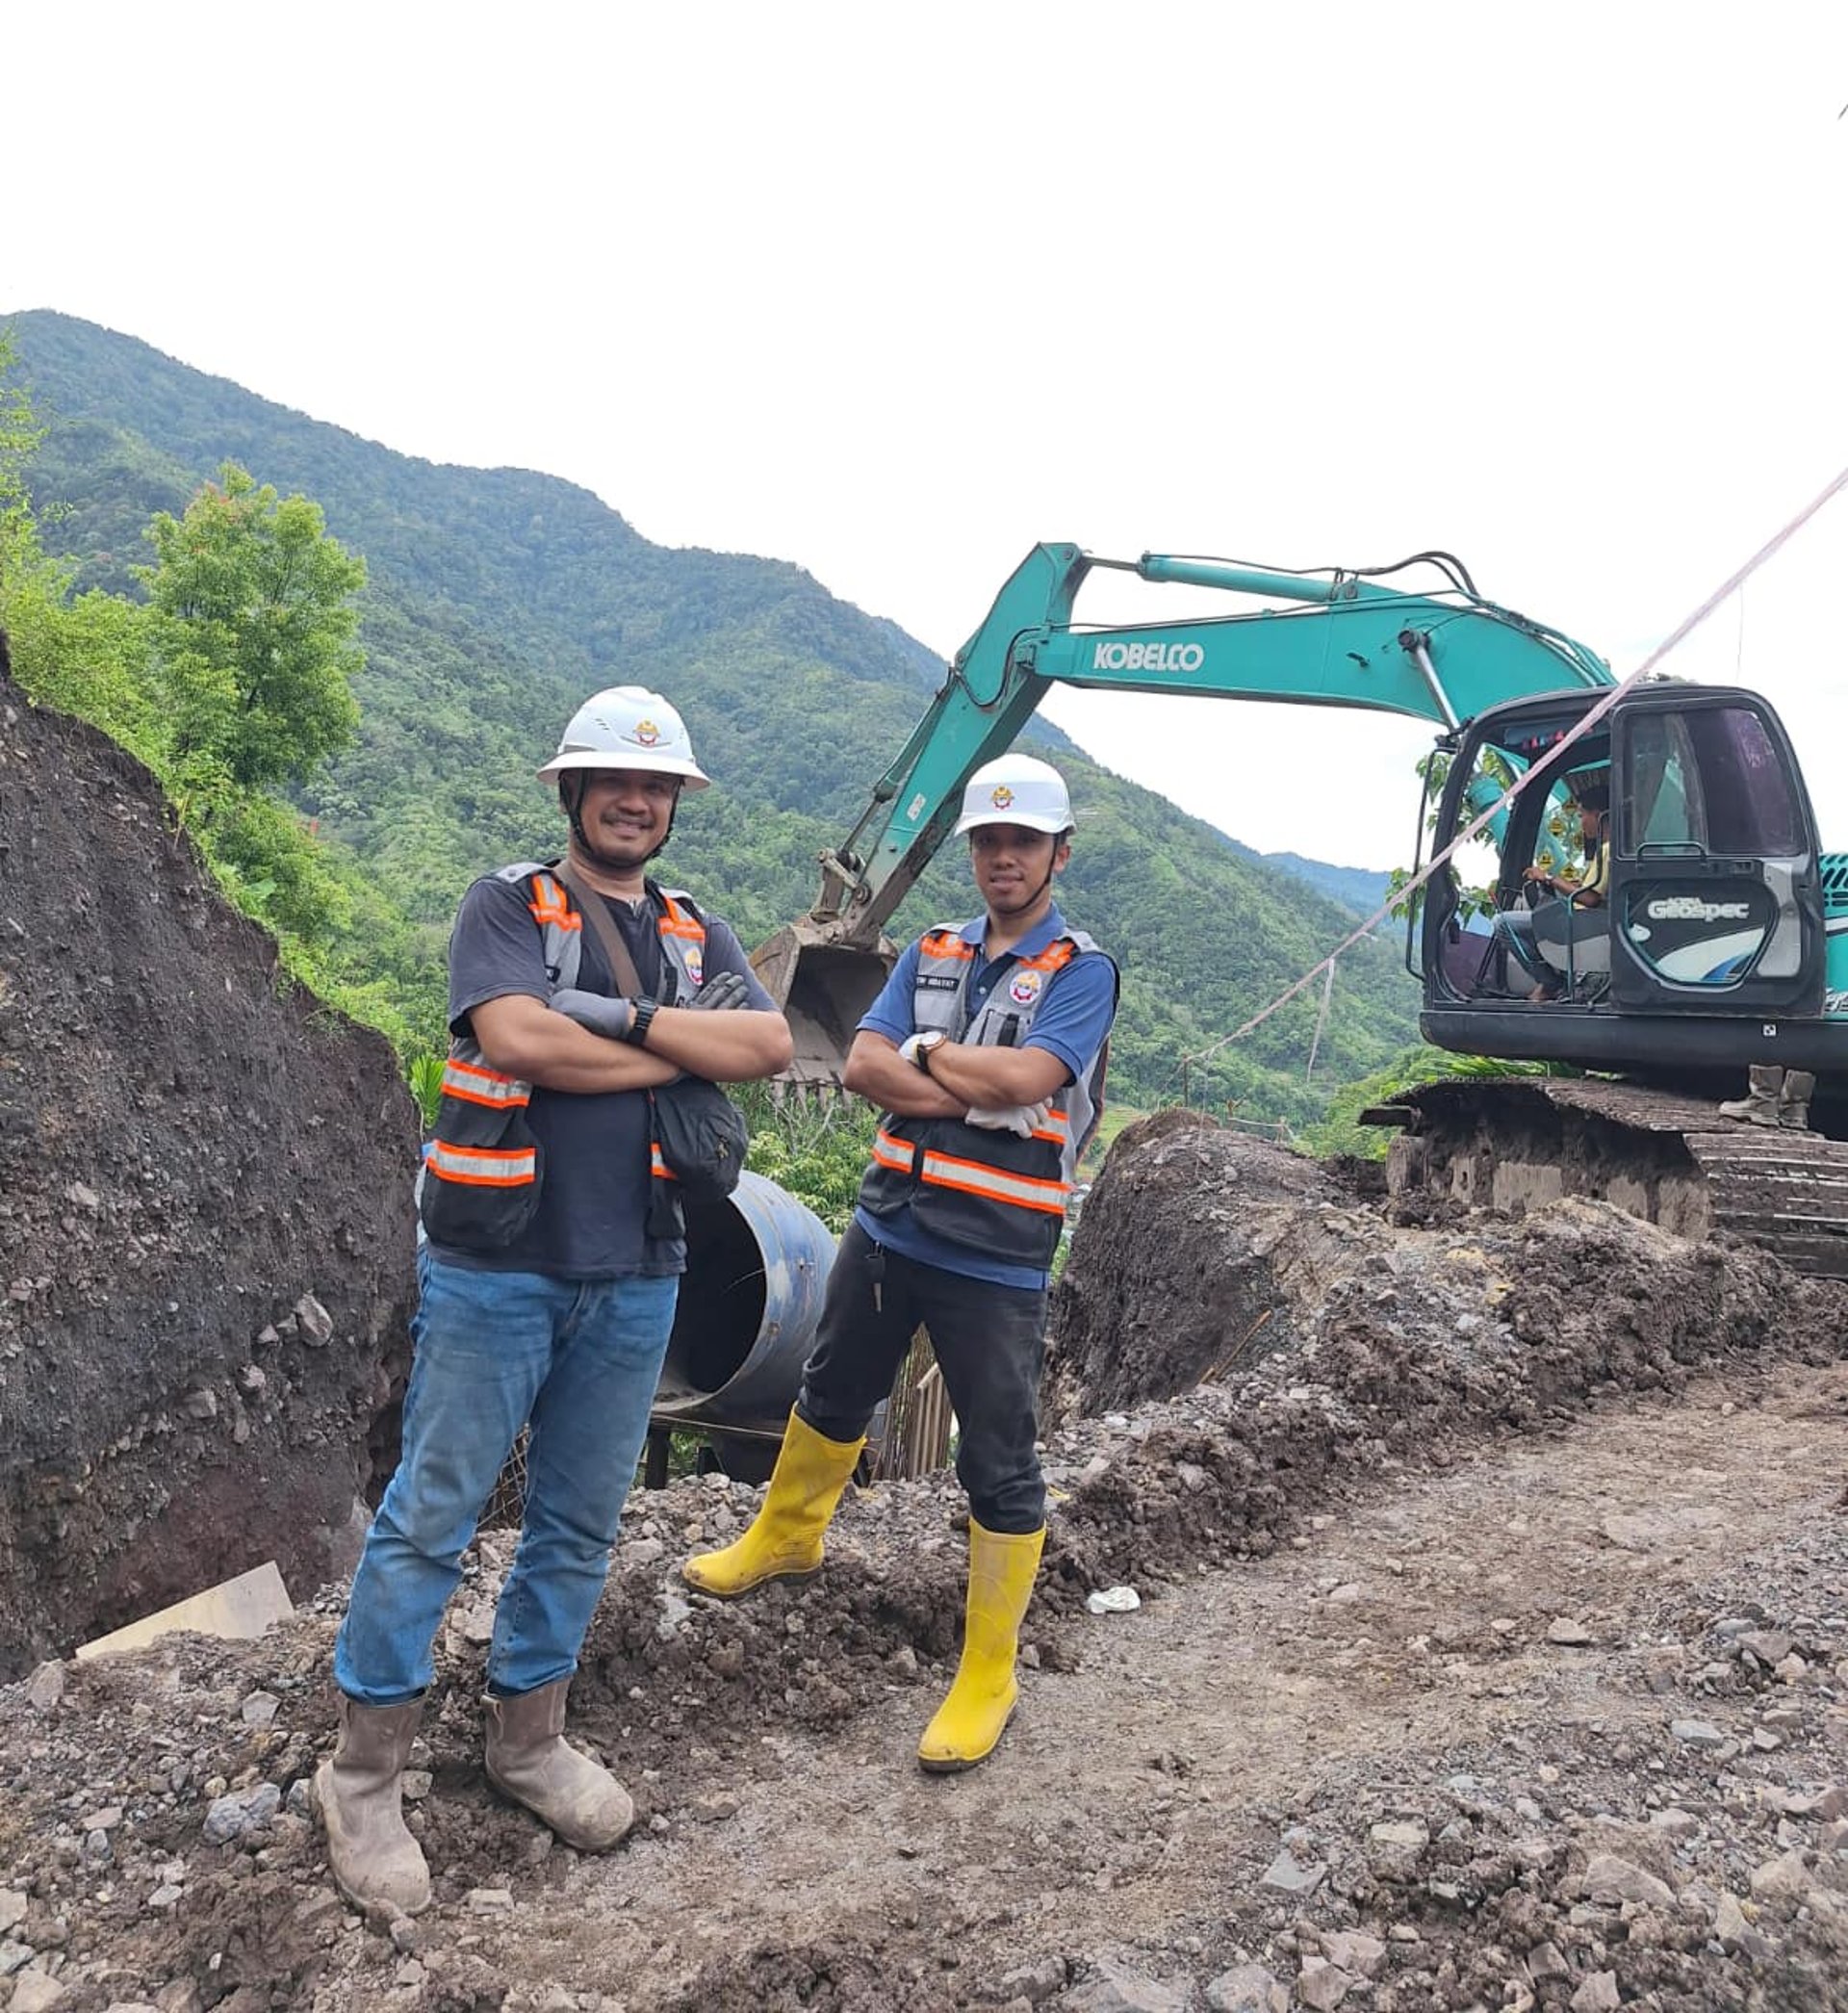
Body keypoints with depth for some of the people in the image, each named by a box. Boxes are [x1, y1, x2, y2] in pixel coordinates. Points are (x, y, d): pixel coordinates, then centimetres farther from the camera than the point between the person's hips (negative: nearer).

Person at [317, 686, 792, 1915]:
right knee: (433, 1516, 4)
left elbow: (770, 1045, -6)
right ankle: (364, 1777, 21)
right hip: (497, 1268, -4)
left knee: (580, 1525, 14)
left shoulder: (696, 935, 11)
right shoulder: (507, 907, -2)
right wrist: (686, 1052, -12)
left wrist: (626, 1016, -17)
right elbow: (517, 1038, -21)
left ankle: (528, 1736, 33)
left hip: (634, 1277, 5)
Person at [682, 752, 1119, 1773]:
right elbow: (863, 1065, -4)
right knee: (832, 1394, 24)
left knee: (999, 1467, 3)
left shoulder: (1081, 971, -7)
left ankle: (987, 1677, 19)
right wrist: (979, 1092, -16)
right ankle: (786, 1534, 51)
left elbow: (1023, 1078, -23)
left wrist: (926, 1052, -8)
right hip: (887, 1227, 6)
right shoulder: (932, 952, 8)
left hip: (994, 1259, -5)